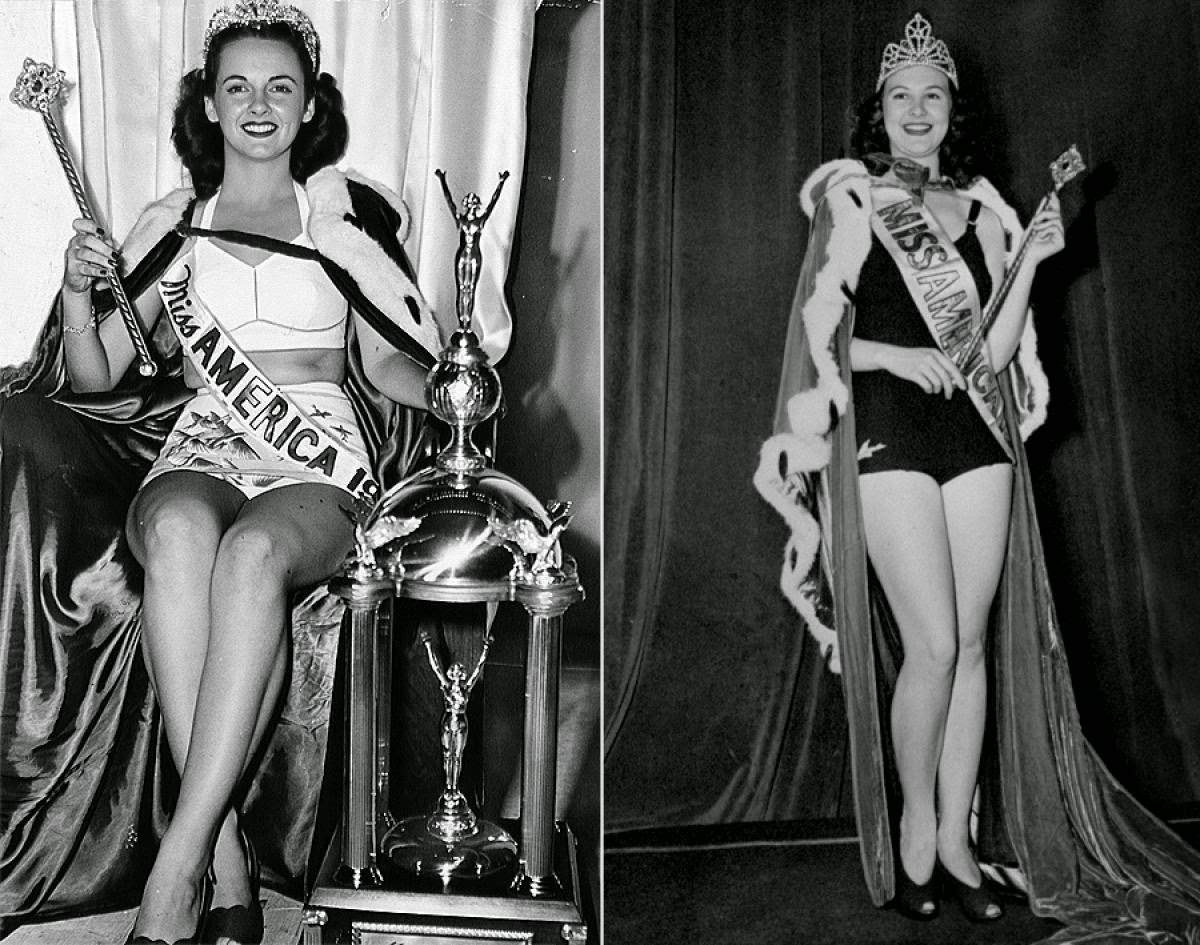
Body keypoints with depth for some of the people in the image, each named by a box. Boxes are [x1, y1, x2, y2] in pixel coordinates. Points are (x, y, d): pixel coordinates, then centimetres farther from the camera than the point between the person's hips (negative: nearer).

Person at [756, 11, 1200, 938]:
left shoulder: (979, 209, 13)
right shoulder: (851, 202, 4)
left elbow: (993, 350, 8)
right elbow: (817, 335, 1)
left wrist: (1032, 260, -2)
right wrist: (896, 356, -14)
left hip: (978, 435, 4)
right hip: (888, 434, -4)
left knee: (976, 644, 3)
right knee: (933, 646, -9)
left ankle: (958, 837, 14)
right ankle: (915, 830, 10)